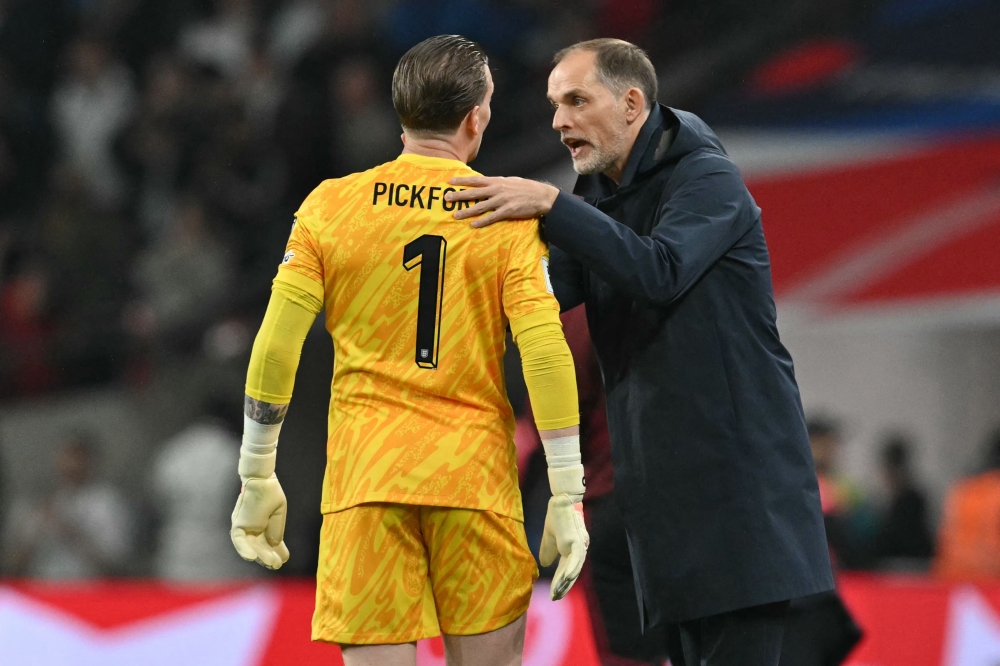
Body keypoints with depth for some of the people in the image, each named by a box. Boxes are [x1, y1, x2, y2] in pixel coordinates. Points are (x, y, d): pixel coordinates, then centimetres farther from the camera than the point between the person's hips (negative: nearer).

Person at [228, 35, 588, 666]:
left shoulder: (330, 205, 4)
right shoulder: (510, 216, 0)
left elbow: (276, 346, 0)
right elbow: (546, 353, -7)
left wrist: (258, 477, 8)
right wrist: (567, 498, -5)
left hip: (364, 473, 1)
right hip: (475, 473, -1)